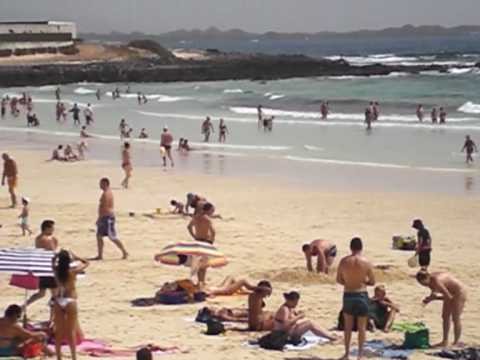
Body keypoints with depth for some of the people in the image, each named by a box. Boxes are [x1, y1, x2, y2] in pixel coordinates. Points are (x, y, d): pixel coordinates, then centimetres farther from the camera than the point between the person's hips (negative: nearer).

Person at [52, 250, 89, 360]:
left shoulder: (56, 270, -1)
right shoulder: (73, 271, -11)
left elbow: (53, 261, 21)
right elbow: (86, 263, 2)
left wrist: (59, 255, 9)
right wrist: (75, 258, 5)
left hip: (59, 301, 4)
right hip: (70, 301, -4)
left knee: (59, 331, 9)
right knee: (71, 331, 2)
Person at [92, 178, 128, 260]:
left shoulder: (106, 194, -17)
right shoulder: (108, 192, 15)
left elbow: (104, 207, -23)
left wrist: (100, 218, -20)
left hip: (108, 217, -11)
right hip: (106, 217, 11)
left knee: (113, 238, -5)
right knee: (99, 236, 9)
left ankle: (124, 252, 4)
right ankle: (100, 255, 11)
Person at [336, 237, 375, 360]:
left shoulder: (344, 261, -6)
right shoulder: (366, 262, -10)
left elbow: (339, 280, 2)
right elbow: (372, 282, -4)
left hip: (348, 295, 2)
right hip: (361, 295, -2)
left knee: (348, 326, 15)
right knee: (362, 327, 8)